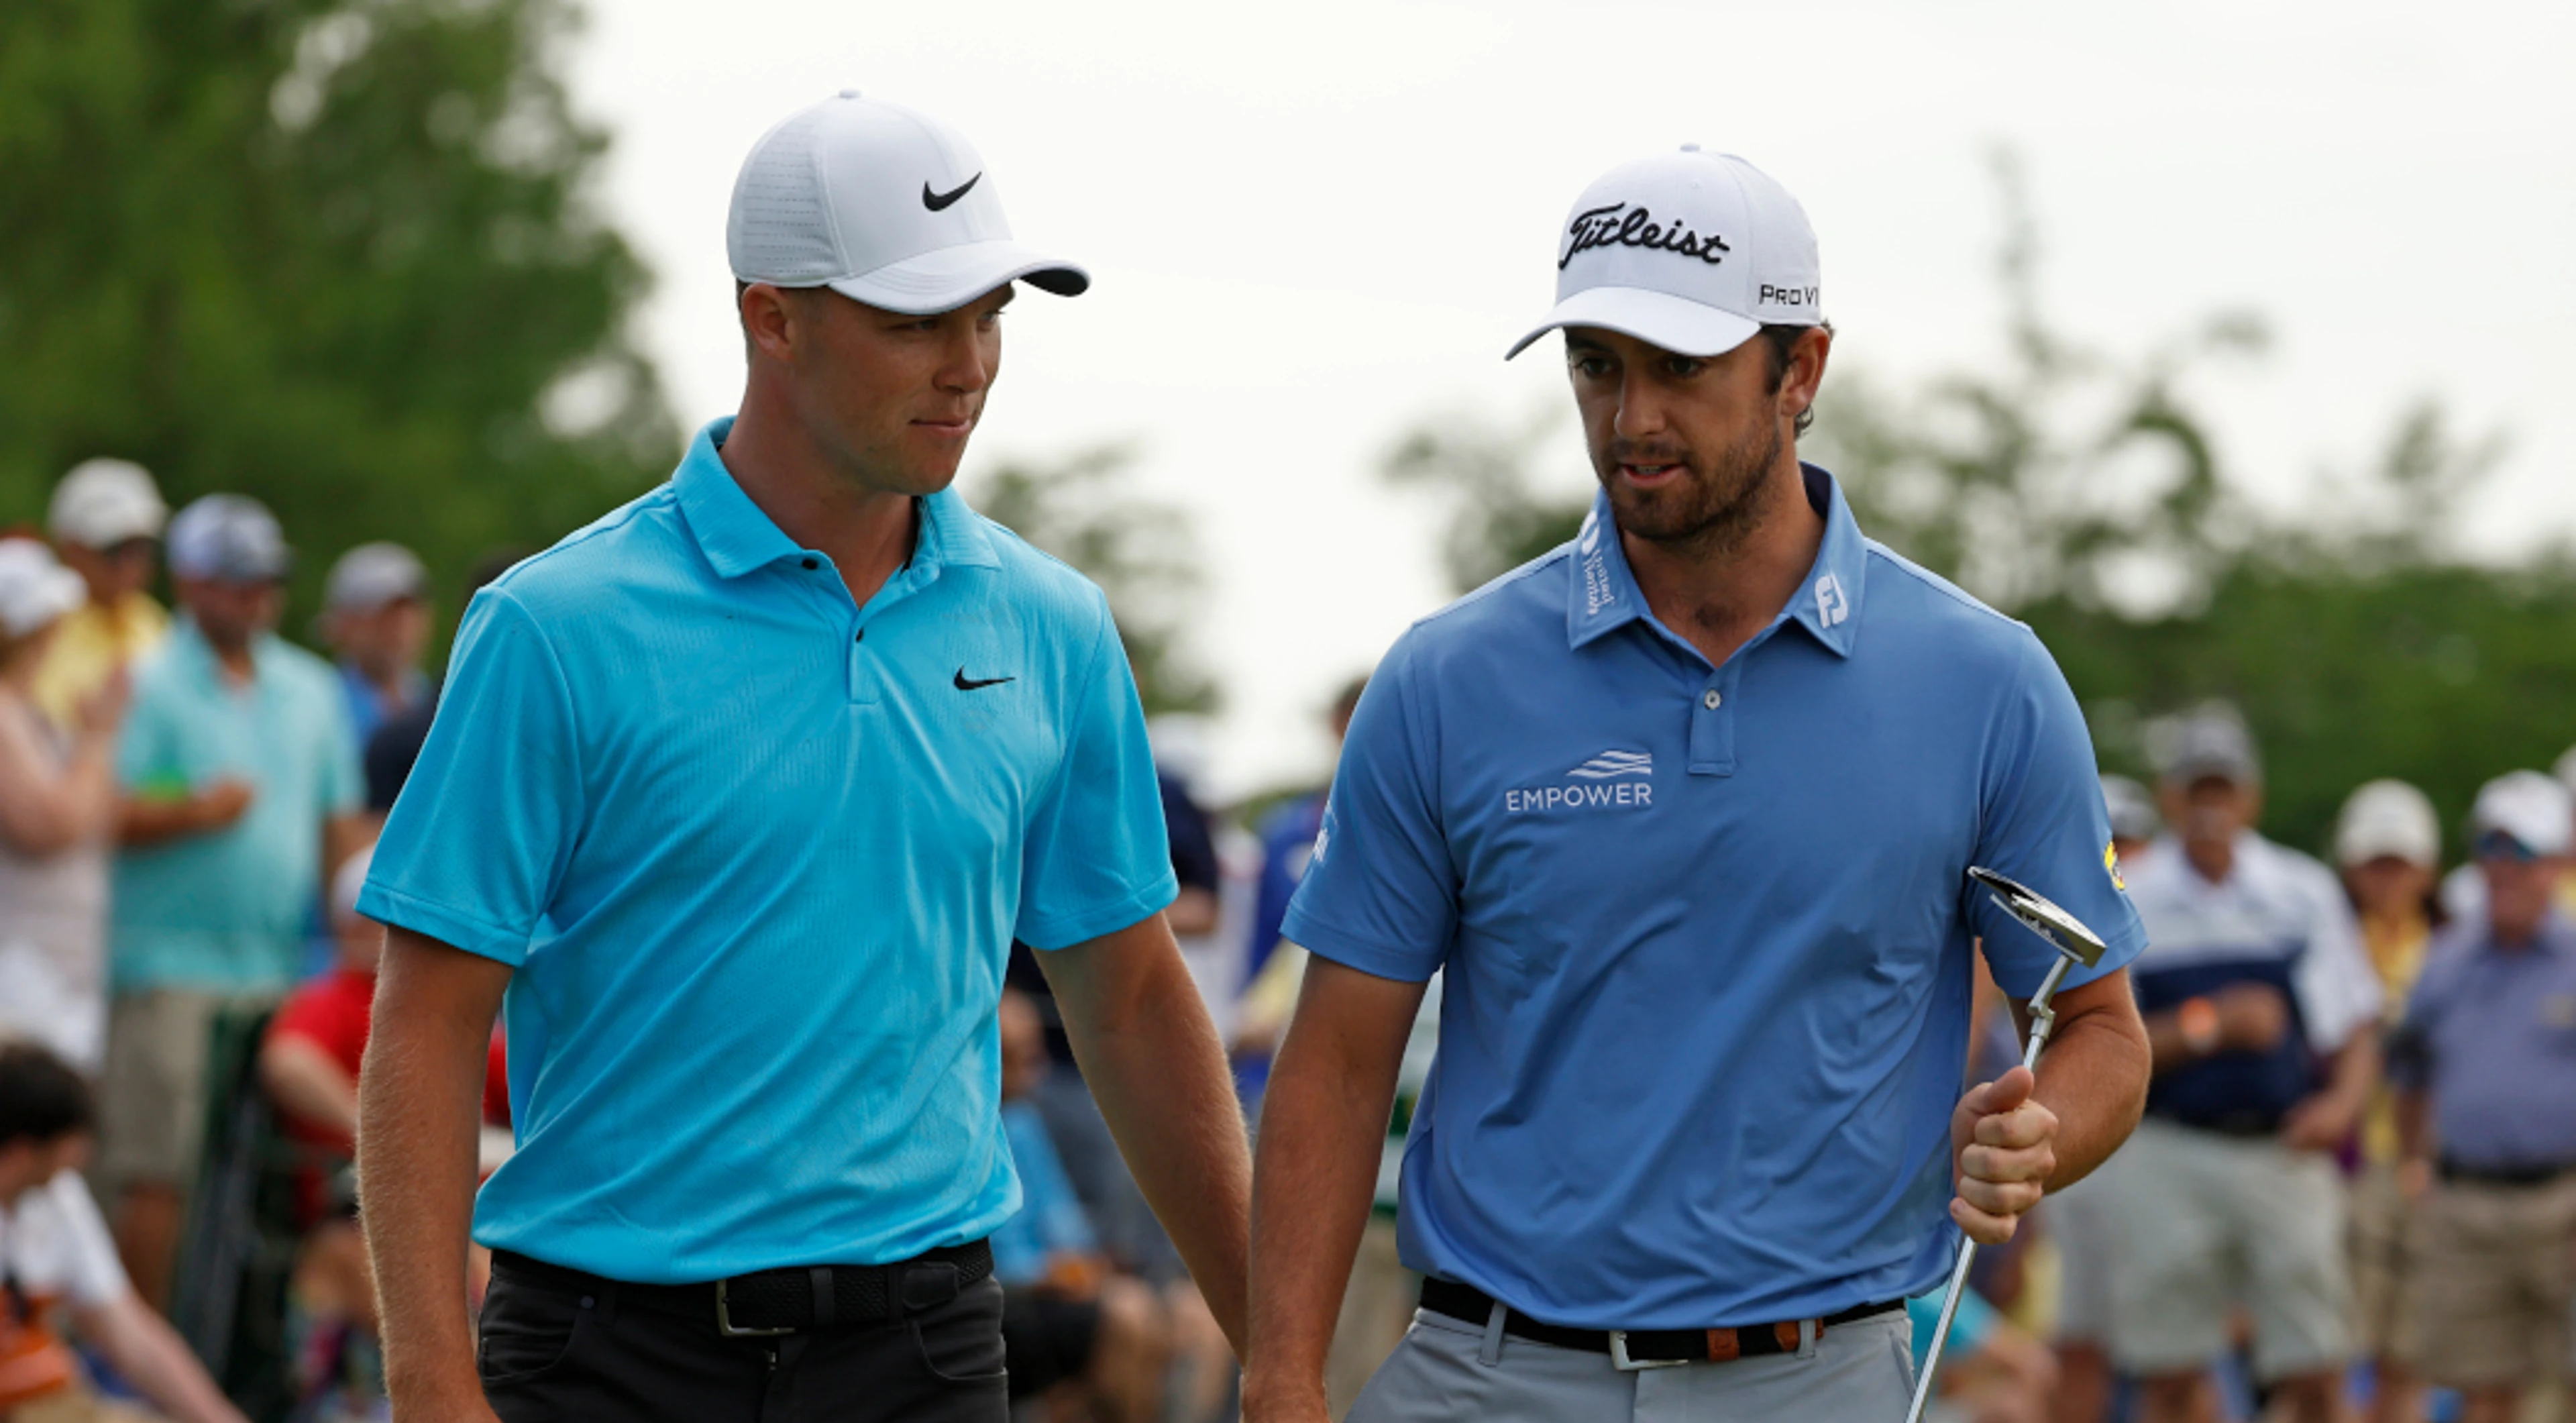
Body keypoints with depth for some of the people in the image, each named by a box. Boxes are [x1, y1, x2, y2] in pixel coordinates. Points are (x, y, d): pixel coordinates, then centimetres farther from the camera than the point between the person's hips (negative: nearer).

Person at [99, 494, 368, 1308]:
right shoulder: (147, 685, -2)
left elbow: (340, 825, 18)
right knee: (160, 1176, -8)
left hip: (282, 968, 5)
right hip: (173, 965, -5)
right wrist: (195, 811, -23)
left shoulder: (310, 689, 16)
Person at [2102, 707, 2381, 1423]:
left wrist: (2342, 1101, -10)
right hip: (2167, 1159, -1)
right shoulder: (2127, 902, 3)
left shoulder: (2307, 892, 9)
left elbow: (2358, 1028, 10)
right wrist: (2208, 1026, -15)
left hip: (2286, 1155, 1)